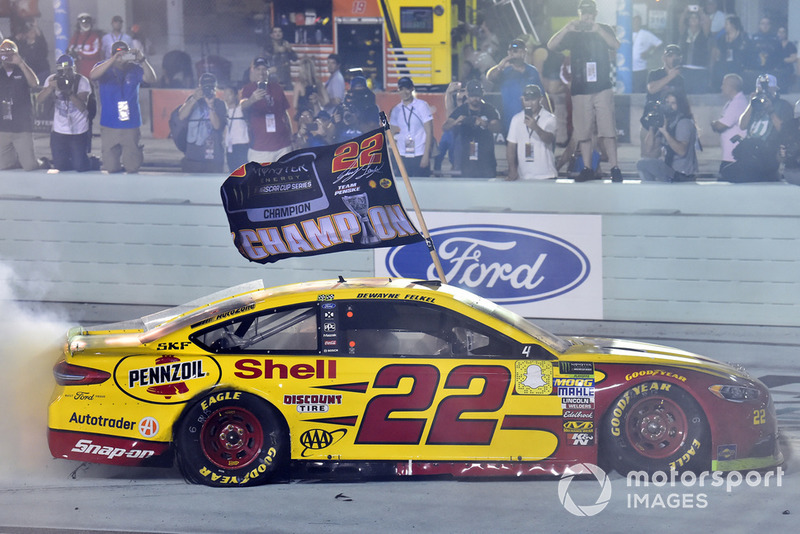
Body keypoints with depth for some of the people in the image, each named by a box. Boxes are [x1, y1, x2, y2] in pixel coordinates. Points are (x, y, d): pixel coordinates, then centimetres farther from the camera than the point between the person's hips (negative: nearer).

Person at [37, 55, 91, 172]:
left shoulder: (81, 81, -10)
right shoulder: (52, 80, 0)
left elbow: (82, 107, -20)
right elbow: (39, 100, -9)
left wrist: (69, 92, -33)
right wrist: (51, 87, -24)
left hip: (78, 131, -3)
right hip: (59, 131, 3)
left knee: (80, 167, -4)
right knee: (60, 167, 6)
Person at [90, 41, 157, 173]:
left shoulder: (134, 69, 2)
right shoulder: (104, 67, -1)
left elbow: (151, 79, -11)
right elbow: (92, 76, -22)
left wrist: (142, 60, -25)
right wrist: (113, 60, -31)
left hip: (131, 126, 1)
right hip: (109, 126, -1)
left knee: (133, 168, 3)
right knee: (110, 169, 1)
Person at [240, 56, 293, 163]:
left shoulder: (276, 87, 10)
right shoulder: (248, 89, -1)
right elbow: (243, 106, -22)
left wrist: (290, 137, 13)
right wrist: (252, 99, -46)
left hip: (282, 145, 3)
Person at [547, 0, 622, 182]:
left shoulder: (604, 30, 9)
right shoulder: (573, 34, 11)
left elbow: (615, 46, -10)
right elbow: (551, 46, -2)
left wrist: (597, 30, -25)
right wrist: (567, 29, -17)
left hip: (602, 88, -2)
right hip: (580, 90, 2)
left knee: (608, 130, -10)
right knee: (583, 132, 2)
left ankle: (615, 168, -10)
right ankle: (587, 169, 8)